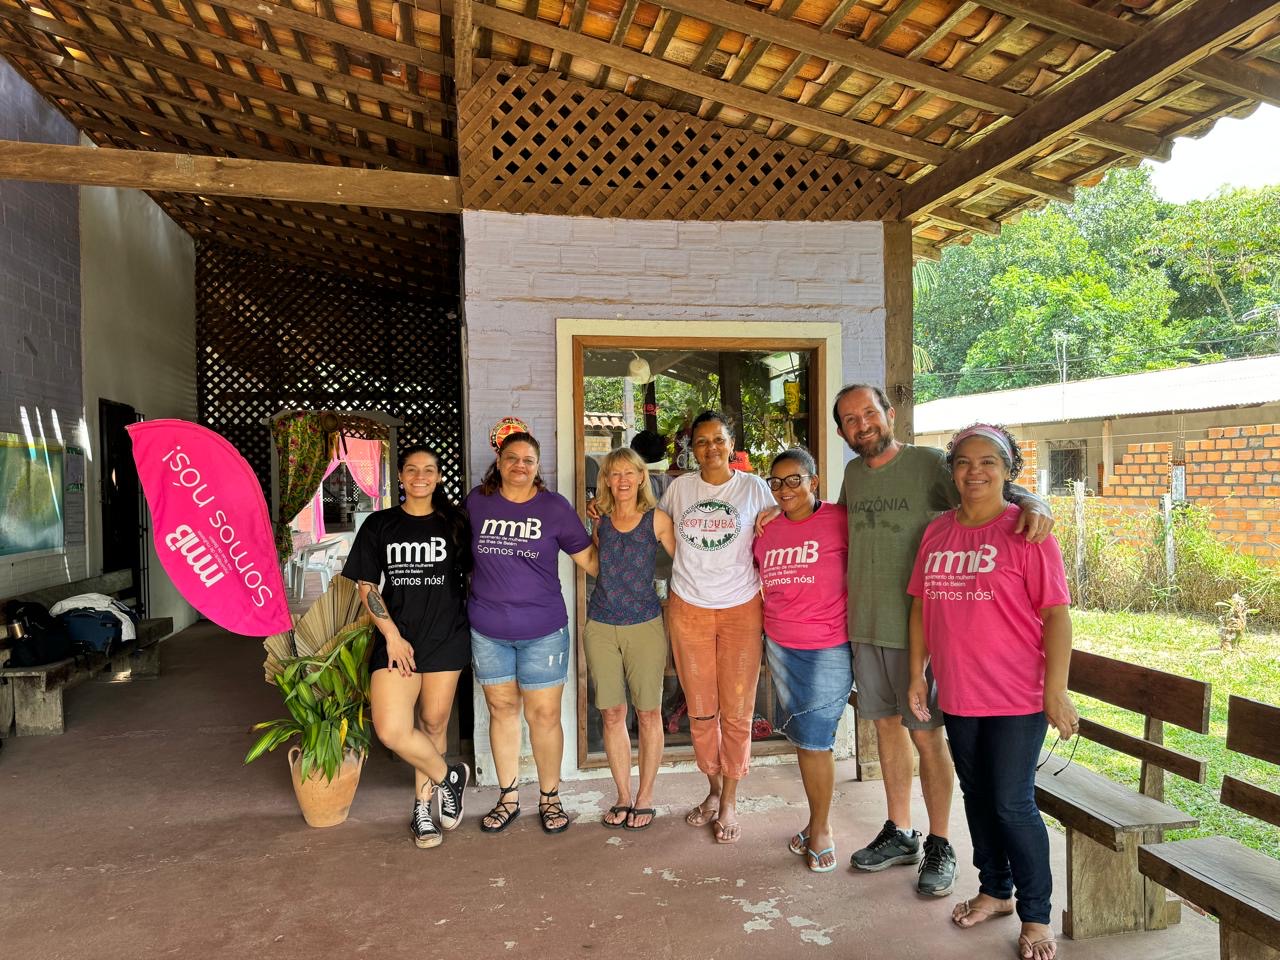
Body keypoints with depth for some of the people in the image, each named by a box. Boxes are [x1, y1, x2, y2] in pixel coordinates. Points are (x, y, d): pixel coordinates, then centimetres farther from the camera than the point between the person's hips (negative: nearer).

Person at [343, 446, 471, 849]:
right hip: (397, 639, 0)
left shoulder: (454, 524, 5)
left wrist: (473, 623, -1)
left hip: (447, 637, 0)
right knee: (391, 730, -13)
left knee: (432, 724, 8)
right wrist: (392, 636, -6)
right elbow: (367, 587, 3)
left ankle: (422, 807, 28)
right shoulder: (379, 525, 4)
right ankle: (449, 777, 13)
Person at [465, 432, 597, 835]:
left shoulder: (554, 506, -3)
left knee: (544, 715, 4)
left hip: (543, 630, -2)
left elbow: (589, 559, 1)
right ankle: (508, 798, 29)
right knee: (501, 709, 13)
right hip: (488, 630, 2)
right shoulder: (476, 502, 2)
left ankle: (550, 797, 24)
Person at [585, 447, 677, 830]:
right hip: (601, 626, 3)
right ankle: (623, 796, 22)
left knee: (648, 713, 6)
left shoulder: (657, 519, -4)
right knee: (612, 713, 8)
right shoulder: (600, 520, 7)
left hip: (645, 625, -3)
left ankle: (645, 796, 21)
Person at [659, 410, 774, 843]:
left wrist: (768, 603, -4)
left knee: (736, 712, 3)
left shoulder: (755, 487, -1)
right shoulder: (679, 488, 3)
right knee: (700, 711, 9)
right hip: (688, 611, 2)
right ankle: (713, 790, 30)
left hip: (741, 610, -1)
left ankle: (729, 802, 20)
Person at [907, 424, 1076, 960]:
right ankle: (994, 890, 38)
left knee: (1013, 804, 1)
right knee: (977, 795, 18)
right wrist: (917, 675, 10)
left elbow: (1056, 615, -12)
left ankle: (1035, 916, 21)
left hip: (1016, 698, -5)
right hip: (957, 695, 5)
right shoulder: (937, 532, 5)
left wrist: (1056, 691, -15)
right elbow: (921, 607, 11)